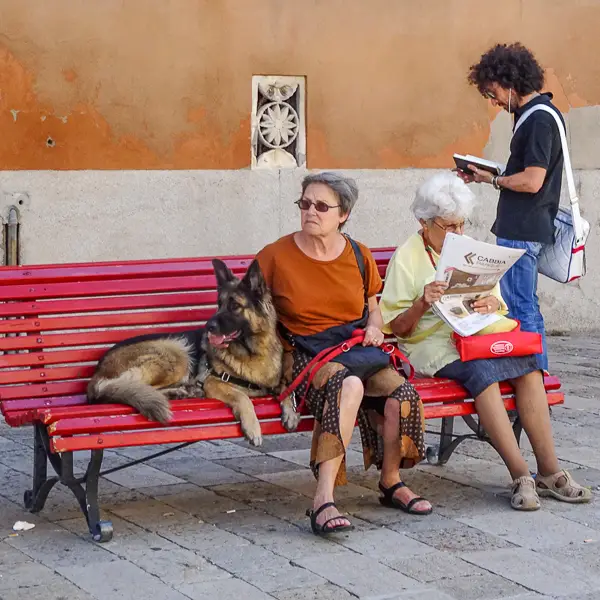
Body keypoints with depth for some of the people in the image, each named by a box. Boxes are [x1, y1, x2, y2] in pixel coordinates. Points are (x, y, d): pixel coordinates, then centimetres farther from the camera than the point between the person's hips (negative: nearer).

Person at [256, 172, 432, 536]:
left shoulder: (359, 256, 11)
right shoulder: (276, 256, 1)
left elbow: (372, 308, 24)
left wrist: (374, 327, 1)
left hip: (358, 348, 4)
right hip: (305, 353, -4)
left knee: (401, 393, -27)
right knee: (349, 385, -39)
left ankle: (391, 482, 0)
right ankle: (324, 499, -42)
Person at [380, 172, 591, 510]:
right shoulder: (407, 257, 2)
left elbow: (500, 309, 19)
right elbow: (397, 328, -1)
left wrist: (493, 306, -5)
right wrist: (421, 304, -20)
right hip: (433, 345, -5)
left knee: (529, 362, -25)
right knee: (481, 370, -35)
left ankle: (549, 470, -26)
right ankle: (521, 476, -34)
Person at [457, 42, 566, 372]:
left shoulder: (539, 119, -17)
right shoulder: (538, 114, 14)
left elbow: (532, 181, -22)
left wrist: (492, 179, -8)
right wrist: (490, 175, 9)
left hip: (521, 231, -10)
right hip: (523, 228, 10)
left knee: (520, 309, -6)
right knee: (525, 307, 16)